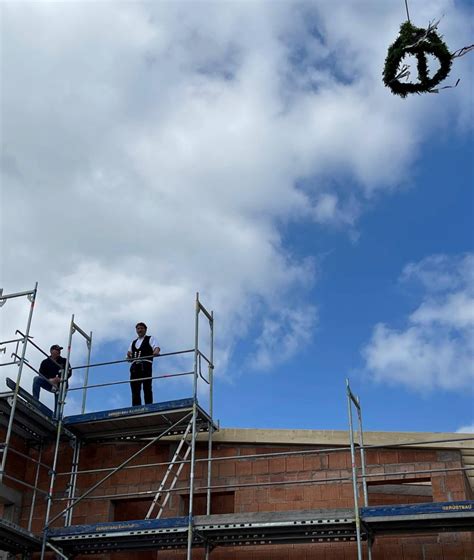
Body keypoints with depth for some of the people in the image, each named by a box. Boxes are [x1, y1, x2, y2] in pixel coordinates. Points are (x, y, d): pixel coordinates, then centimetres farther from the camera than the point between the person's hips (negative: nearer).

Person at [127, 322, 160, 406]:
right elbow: (129, 355, 25)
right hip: (135, 366, 4)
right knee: (135, 390, -3)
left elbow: (157, 348, -4)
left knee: (147, 388, -11)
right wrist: (129, 356, 0)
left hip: (146, 365, -4)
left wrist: (155, 352, -28)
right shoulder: (133, 342, 29)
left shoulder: (150, 339, 15)